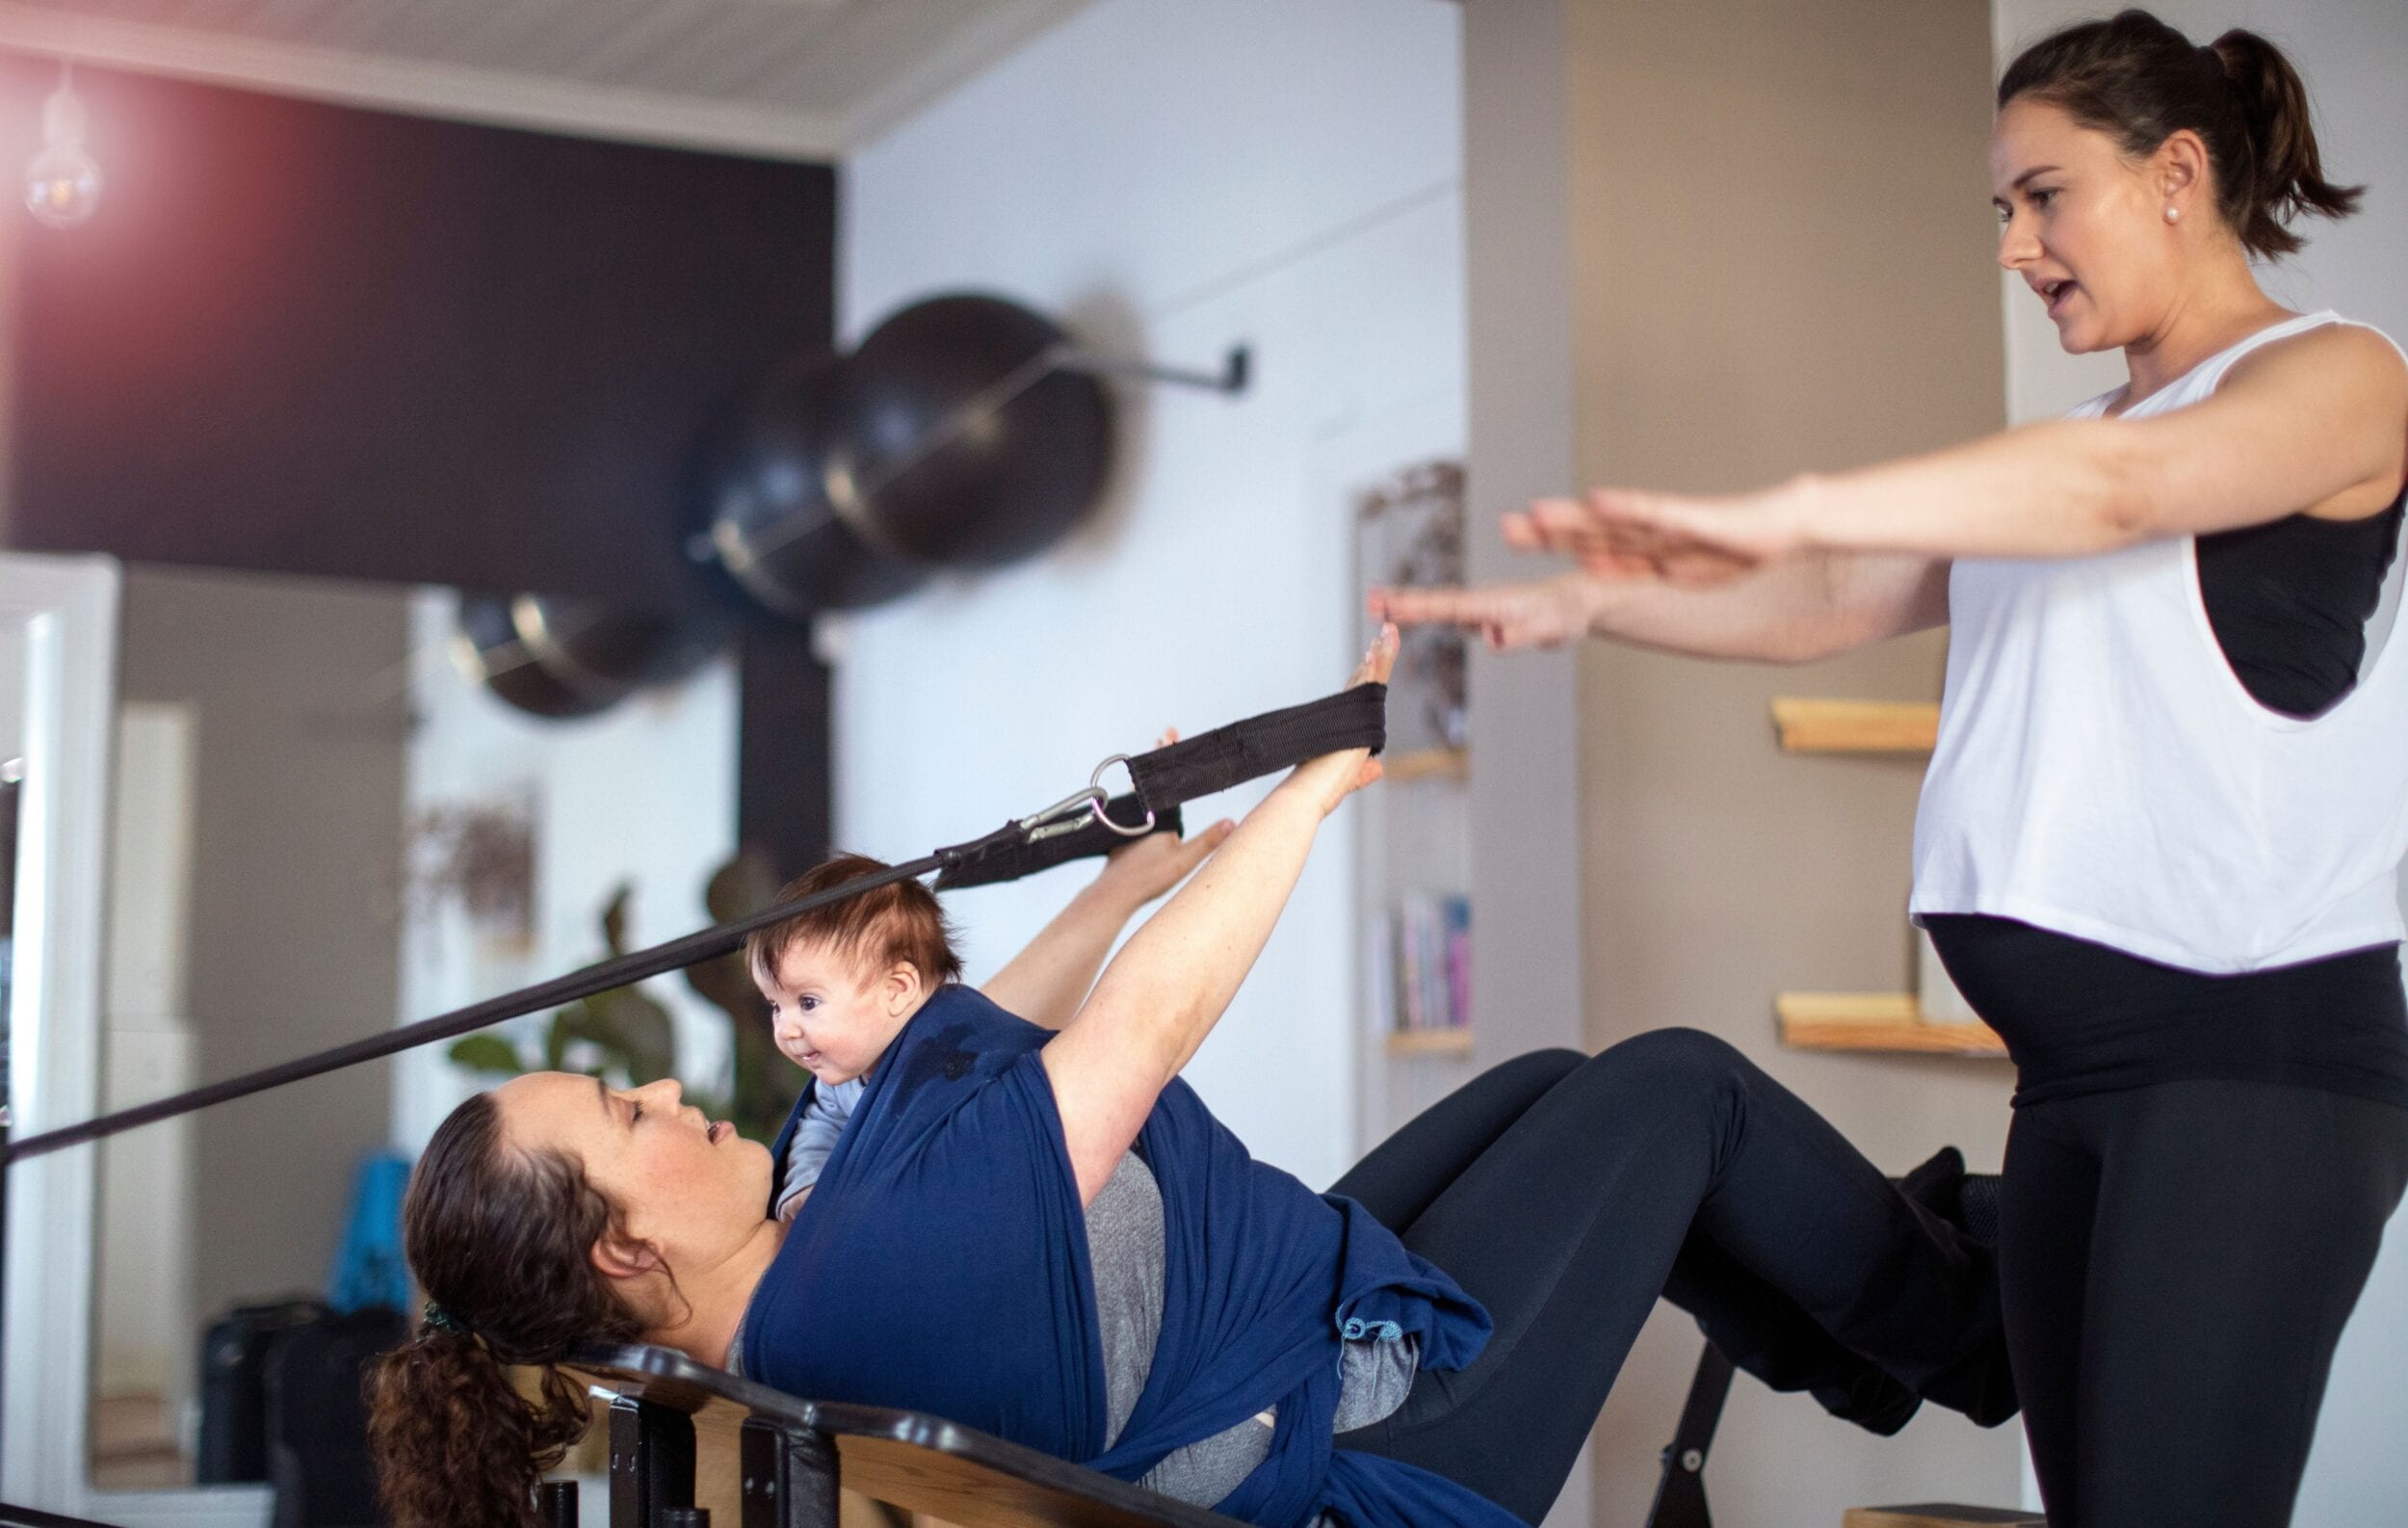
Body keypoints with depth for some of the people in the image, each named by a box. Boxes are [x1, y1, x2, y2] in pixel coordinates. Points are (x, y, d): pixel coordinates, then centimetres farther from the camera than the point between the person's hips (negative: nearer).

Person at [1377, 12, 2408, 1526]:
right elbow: (1824, 606, 18)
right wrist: (1584, 600, 4)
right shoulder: (2064, 451, 24)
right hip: (2079, 1062, 8)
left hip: (2256, 1044, -7)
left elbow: (2127, 486, -21)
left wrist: (1777, 510, -30)